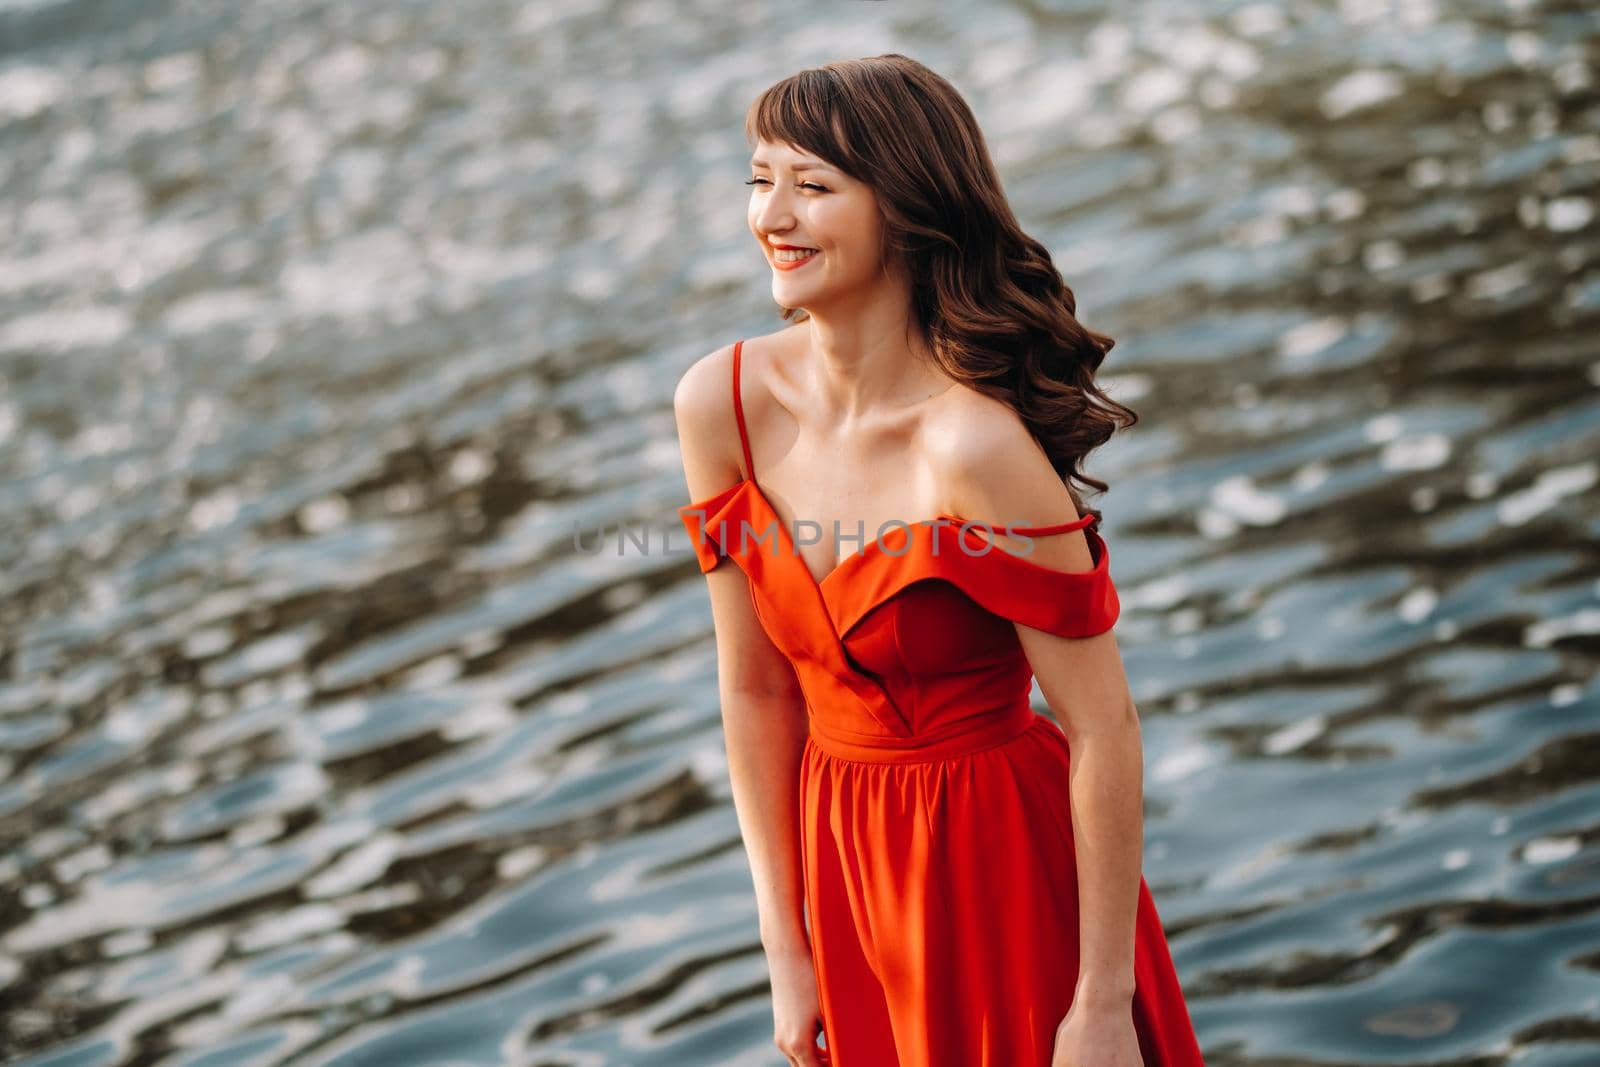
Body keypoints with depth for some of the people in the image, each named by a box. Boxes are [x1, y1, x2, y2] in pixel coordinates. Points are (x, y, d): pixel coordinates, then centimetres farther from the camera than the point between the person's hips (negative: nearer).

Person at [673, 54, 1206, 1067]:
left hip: (1010, 859, -5)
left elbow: (1103, 732, -19)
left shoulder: (975, 444, -25)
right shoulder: (719, 403, -8)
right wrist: (787, 951, 4)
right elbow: (756, 689, 0)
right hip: (843, 860, 5)